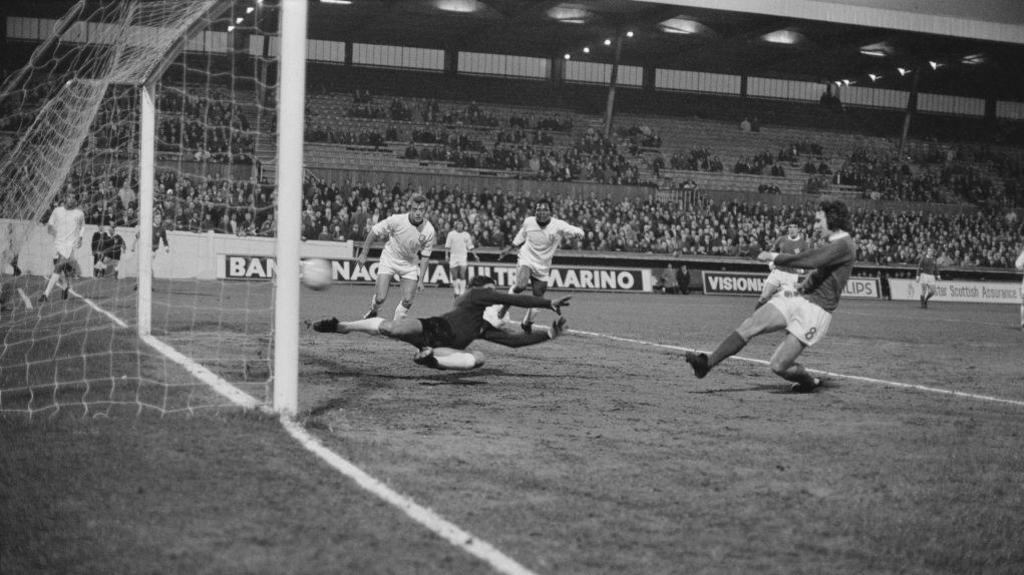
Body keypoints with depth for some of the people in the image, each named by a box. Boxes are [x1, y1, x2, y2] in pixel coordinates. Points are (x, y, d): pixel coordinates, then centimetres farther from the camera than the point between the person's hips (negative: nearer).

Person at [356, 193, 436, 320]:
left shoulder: (429, 231, -17)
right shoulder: (396, 220, -24)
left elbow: (425, 255, -4)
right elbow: (374, 231, -10)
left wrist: (421, 279, -6)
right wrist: (364, 254, -7)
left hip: (410, 264, 2)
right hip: (389, 260, -2)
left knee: (407, 301, -9)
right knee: (380, 298, -13)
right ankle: (373, 312, 23)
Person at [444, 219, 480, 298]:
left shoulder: (467, 235, 6)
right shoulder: (451, 234, 5)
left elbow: (470, 247, 12)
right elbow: (447, 246, 7)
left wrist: (475, 255, 5)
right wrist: (447, 255, -2)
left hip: (463, 256, -1)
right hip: (453, 256, 1)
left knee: (462, 275, -11)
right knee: (454, 276, 2)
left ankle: (462, 292, -8)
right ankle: (456, 292, 16)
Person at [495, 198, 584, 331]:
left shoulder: (558, 225, -14)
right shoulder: (528, 222, -6)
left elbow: (576, 231, -26)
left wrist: (578, 232, -50)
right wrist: (509, 248, 23)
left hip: (543, 268, 1)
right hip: (526, 261, -1)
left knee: (538, 298, 7)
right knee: (520, 286, -28)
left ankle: (527, 322, 33)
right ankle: (505, 306, 0)